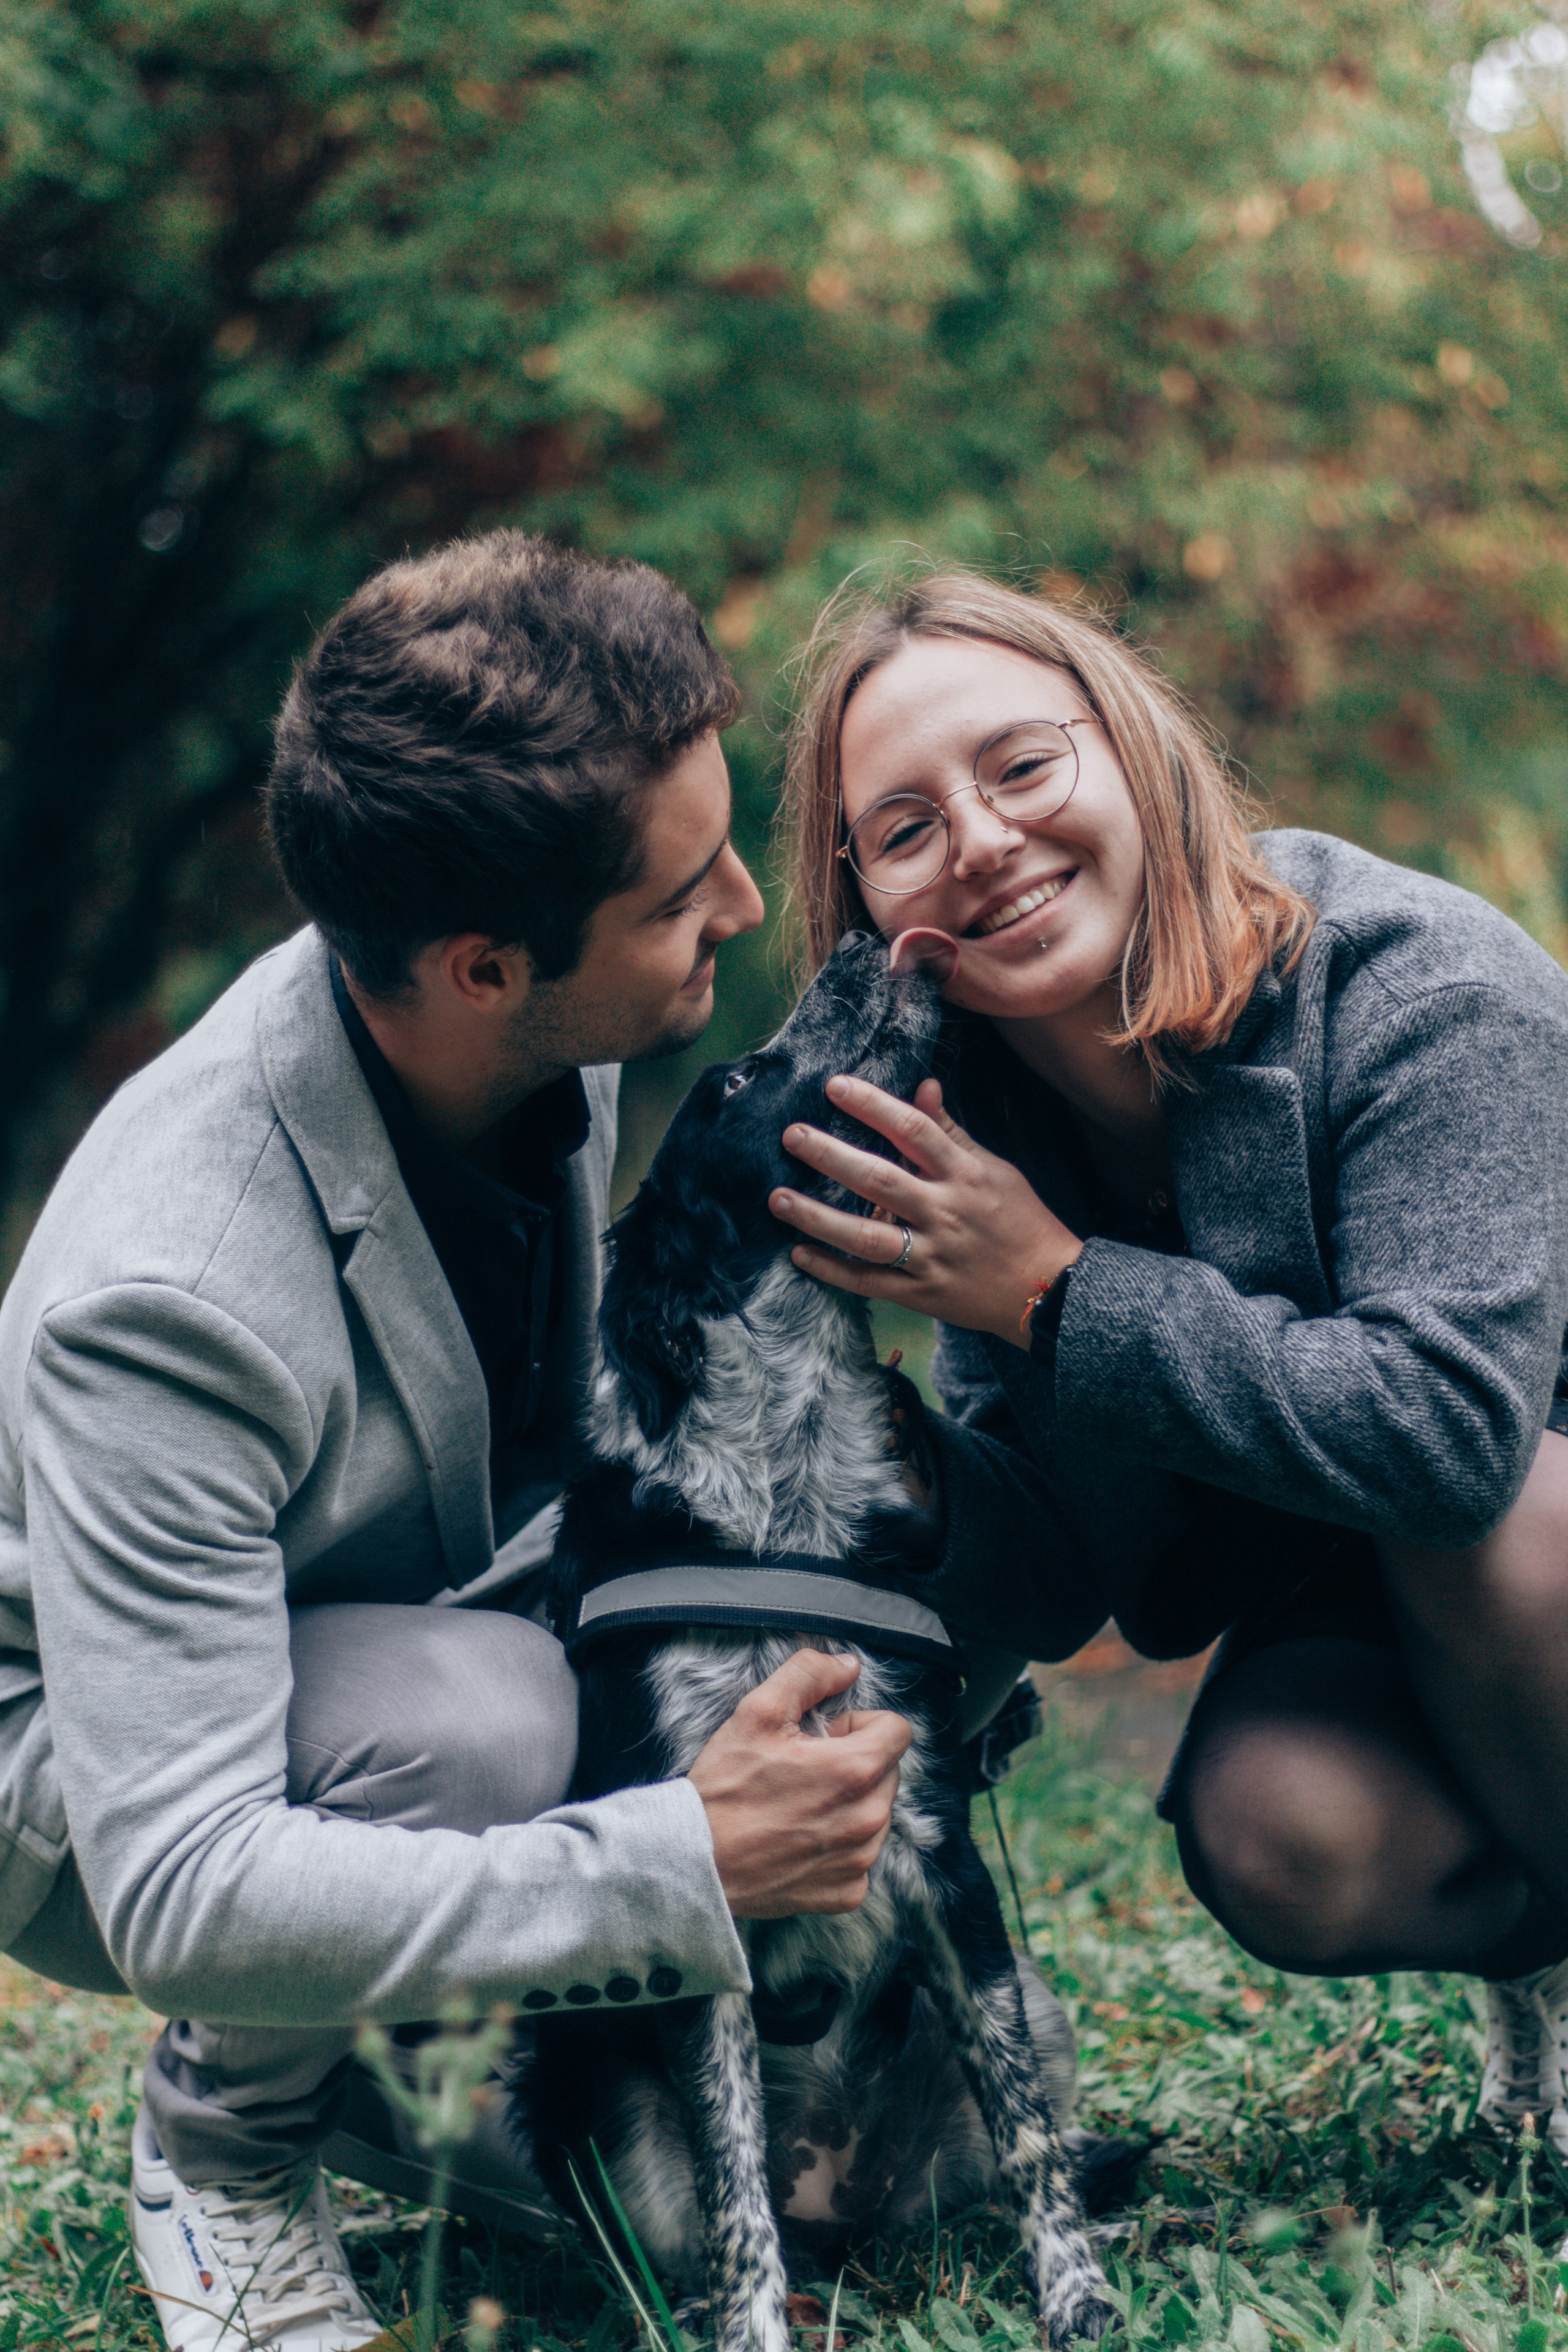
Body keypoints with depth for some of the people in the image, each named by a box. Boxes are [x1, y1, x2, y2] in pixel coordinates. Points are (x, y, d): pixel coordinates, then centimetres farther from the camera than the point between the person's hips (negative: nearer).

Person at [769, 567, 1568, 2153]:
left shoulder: (1420, 996, -28)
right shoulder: (965, 1125, -12)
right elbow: (1132, 1595, -12)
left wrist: (1060, 1297, -36)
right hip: (1348, 1614, 3)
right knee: (1278, 1836, -28)